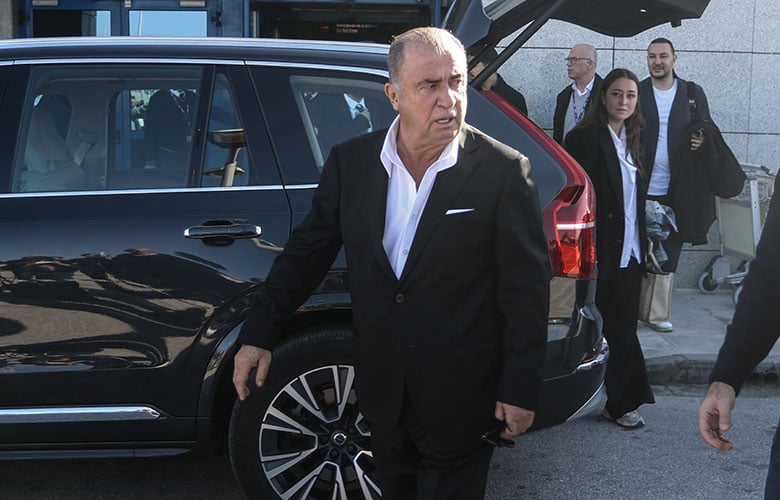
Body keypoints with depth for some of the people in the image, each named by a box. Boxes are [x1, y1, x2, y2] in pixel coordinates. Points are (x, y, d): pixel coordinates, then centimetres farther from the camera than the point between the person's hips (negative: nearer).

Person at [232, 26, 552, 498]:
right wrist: (259, 335, 3)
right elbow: (307, 252, 5)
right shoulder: (350, 161, -3)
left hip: (461, 395, -3)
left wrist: (521, 390, -9)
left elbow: (527, 286, -10)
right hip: (382, 386, 4)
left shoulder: (503, 171, -13)